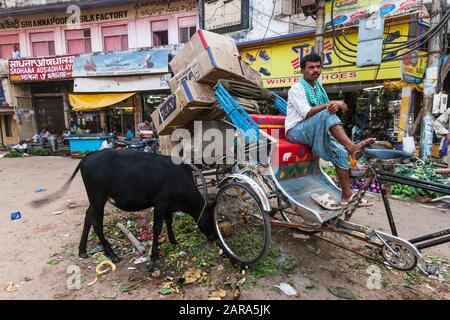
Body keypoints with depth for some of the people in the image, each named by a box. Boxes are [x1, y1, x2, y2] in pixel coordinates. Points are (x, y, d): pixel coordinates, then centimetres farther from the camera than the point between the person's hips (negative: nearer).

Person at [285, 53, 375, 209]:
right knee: (327, 114, -31)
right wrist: (330, 104, -20)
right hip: (296, 131, -7)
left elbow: (329, 109, 11)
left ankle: (347, 195, -10)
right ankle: (352, 147, -41)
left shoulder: (318, 87, 19)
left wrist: (336, 107, -13)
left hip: (316, 132, 7)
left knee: (340, 151, -14)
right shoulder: (296, 88, -5)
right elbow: (307, 113, -19)